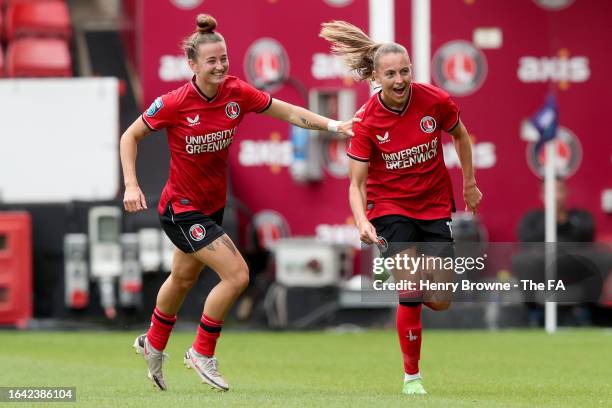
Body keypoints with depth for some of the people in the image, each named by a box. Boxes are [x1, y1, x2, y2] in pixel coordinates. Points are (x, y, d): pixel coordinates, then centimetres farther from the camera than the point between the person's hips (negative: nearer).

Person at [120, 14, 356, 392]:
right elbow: (130, 136, -10)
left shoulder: (237, 92, -12)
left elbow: (289, 112, -5)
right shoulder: (174, 103, -23)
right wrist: (131, 186, -19)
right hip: (182, 208, -6)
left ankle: (153, 345, 51)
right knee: (237, 274, -17)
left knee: (184, 277, 26)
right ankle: (203, 353, 2)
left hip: (213, 204, 6)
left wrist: (332, 124, -18)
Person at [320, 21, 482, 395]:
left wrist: (469, 185, 13)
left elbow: (461, 136, 8)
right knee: (411, 295, -17)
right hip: (390, 207, -2)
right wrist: (362, 222, -32)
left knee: (440, 301, 1)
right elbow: (357, 183, -14)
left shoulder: (435, 101, -14)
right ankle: (412, 376, 0)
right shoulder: (366, 121, -17)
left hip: (435, 206, 3)